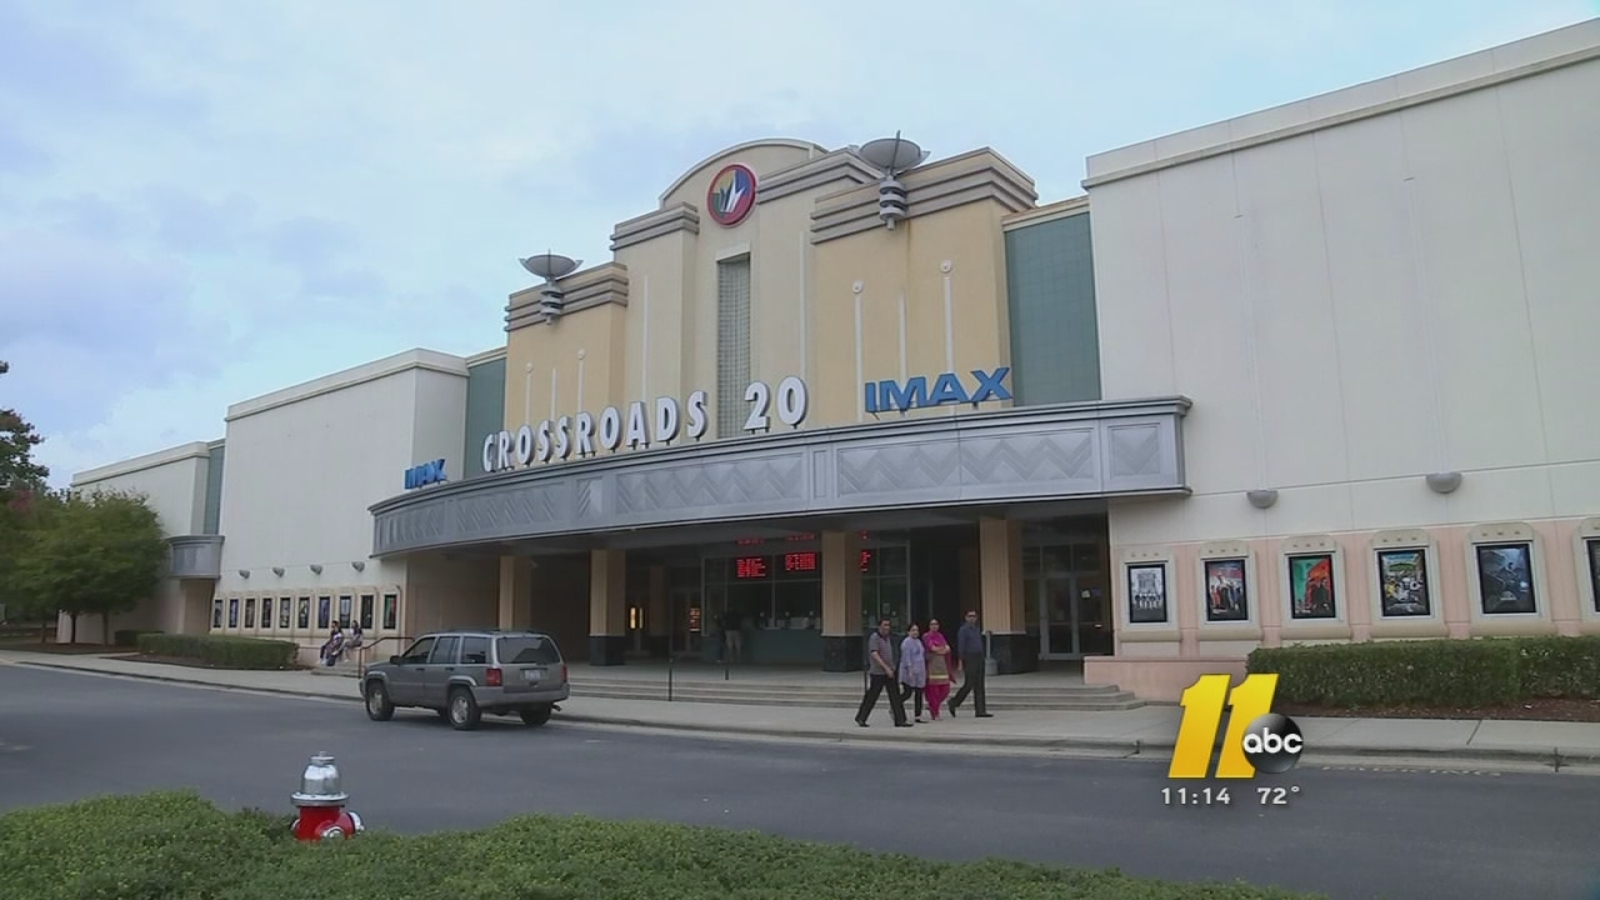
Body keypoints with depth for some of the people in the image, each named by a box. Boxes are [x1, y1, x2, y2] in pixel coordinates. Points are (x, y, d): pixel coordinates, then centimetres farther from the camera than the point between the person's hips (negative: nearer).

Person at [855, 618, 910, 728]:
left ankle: (900, 720, 4)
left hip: (890, 672, 7)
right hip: (877, 673, -7)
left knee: (895, 696, 2)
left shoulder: (889, 637, 10)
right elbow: (875, 655, -23)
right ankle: (860, 718, 17)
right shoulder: (874, 638, -14)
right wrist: (886, 668, -27)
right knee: (871, 697, 2)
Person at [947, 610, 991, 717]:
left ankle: (981, 711, 3)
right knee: (969, 684, -6)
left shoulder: (976, 629, 17)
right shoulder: (963, 630, -7)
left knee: (979, 686, 4)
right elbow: (961, 647, -12)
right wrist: (961, 662, -16)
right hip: (969, 659, -7)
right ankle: (954, 702, 12)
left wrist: (983, 660, 17)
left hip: (979, 659, 8)